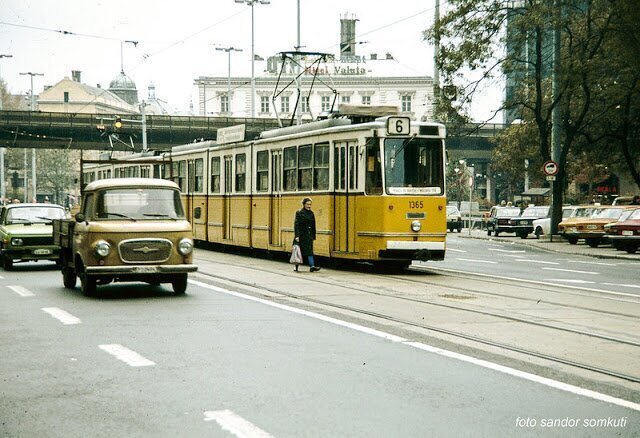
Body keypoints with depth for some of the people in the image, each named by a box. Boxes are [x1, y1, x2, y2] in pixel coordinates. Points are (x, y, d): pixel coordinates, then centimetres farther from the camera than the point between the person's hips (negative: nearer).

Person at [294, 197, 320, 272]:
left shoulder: (311, 213, 10)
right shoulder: (299, 213, -7)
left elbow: (313, 226, 15)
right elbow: (296, 225, -12)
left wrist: (313, 236, 14)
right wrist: (297, 236, -19)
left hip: (309, 235, 5)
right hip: (301, 235, -5)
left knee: (309, 251, -3)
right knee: (299, 251, 3)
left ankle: (312, 266, -9)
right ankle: (296, 266, 16)